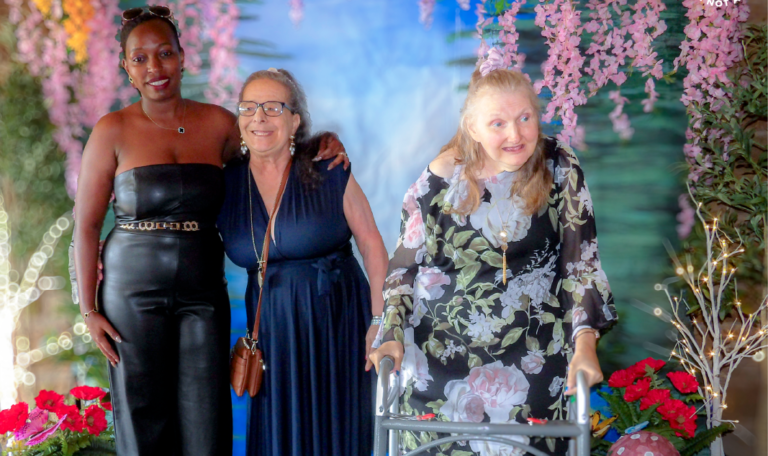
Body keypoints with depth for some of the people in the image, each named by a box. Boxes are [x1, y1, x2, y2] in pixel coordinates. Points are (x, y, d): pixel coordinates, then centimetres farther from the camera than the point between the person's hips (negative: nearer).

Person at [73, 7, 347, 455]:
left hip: (203, 289, 2)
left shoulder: (219, 124, 4)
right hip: (134, 291, -2)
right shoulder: (114, 130, -3)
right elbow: (87, 223, -1)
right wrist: (89, 309, -4)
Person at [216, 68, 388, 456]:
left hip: (338, 324, -2)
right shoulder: (225, 186, 1)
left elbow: (372, 246, -1)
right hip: (272, 331, 2)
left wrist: (381, 318, -6)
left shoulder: (330, 176, -5)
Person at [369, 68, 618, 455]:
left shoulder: (559, 169, -6)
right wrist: (392, 336, -11)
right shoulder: (441, 180, -5)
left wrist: (585, 341, -18)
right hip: (441, 353, 0)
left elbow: (580, 257, -7)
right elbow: (405, 265, 1)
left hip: (531, 359, 0)